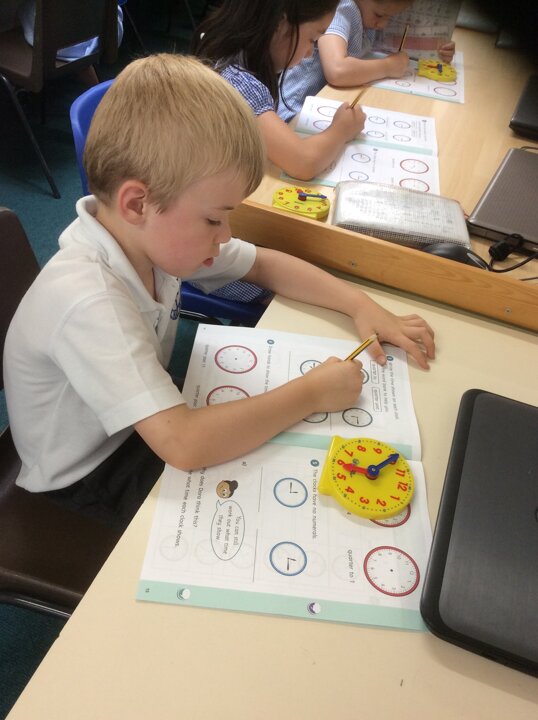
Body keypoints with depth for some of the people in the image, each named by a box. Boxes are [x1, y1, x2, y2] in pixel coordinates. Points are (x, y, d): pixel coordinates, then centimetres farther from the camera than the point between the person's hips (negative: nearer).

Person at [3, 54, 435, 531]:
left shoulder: (156, 232, -16)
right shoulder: (89, 302, -38)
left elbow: (264, 264, -2)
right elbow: (183, 445, -43)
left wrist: (360, 304, -13)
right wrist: (312, 393, -31)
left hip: (147, 424, 6)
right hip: (91, 481, -6)